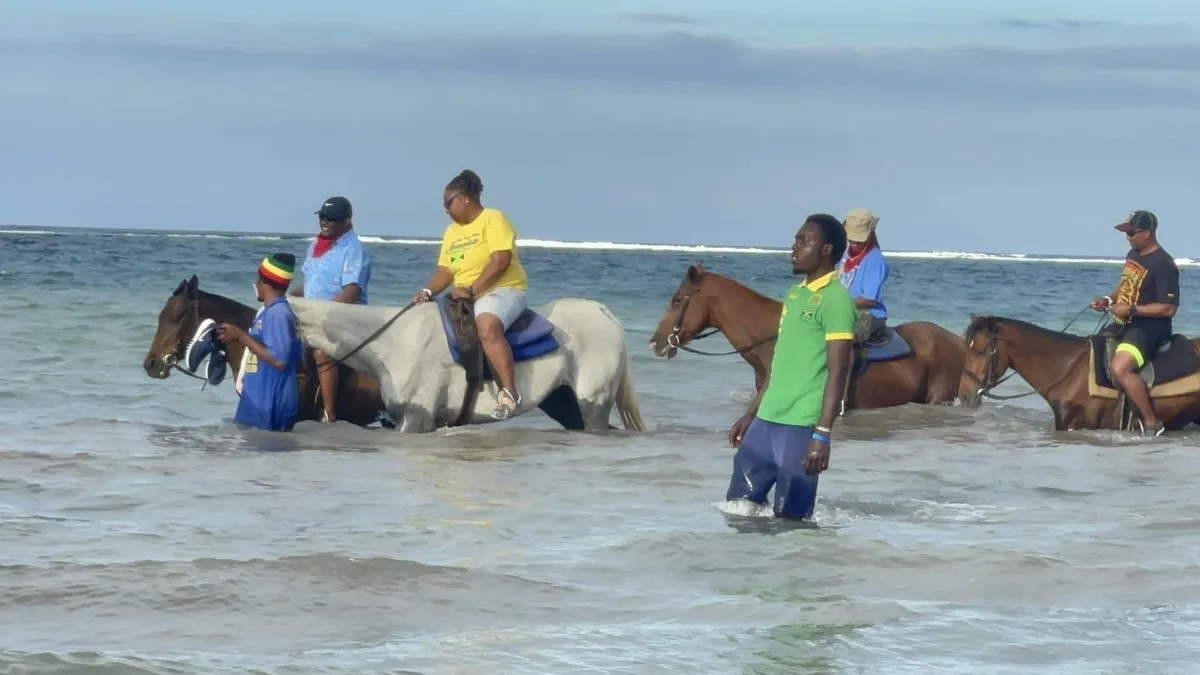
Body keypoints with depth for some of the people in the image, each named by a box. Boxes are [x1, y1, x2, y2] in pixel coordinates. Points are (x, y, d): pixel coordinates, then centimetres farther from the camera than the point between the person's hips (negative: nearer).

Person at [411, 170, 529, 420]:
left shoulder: (493, 219, -6)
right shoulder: (452, 230, 16)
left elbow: (500, 260, -19)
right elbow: (444, 271, 10)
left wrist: (471, 289, -24)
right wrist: (428, 291, -10)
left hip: (503, 290, -9)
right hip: (465, 296, 9)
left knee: (487, 326, -37)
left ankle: (509, 393, -43)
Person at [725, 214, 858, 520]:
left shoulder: (835, 300, -11)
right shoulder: (794, 294, 16)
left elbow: (837, 372, -16)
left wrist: (822, 435, -23)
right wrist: (750, 415, 23)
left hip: (801, 427, -9)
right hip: (766, 422, 9)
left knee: (789, 518, -4)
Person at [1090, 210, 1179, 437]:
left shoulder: (1163, 265, -20)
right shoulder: (1133, 254, 9)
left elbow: (1169, 308, -22)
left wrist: (1131, 310, -25)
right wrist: (1109, 300, 4)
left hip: (1149, 327, -10)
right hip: (1124, 324, 10)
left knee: (1119, 368, -32)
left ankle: (1151, 422, -23)